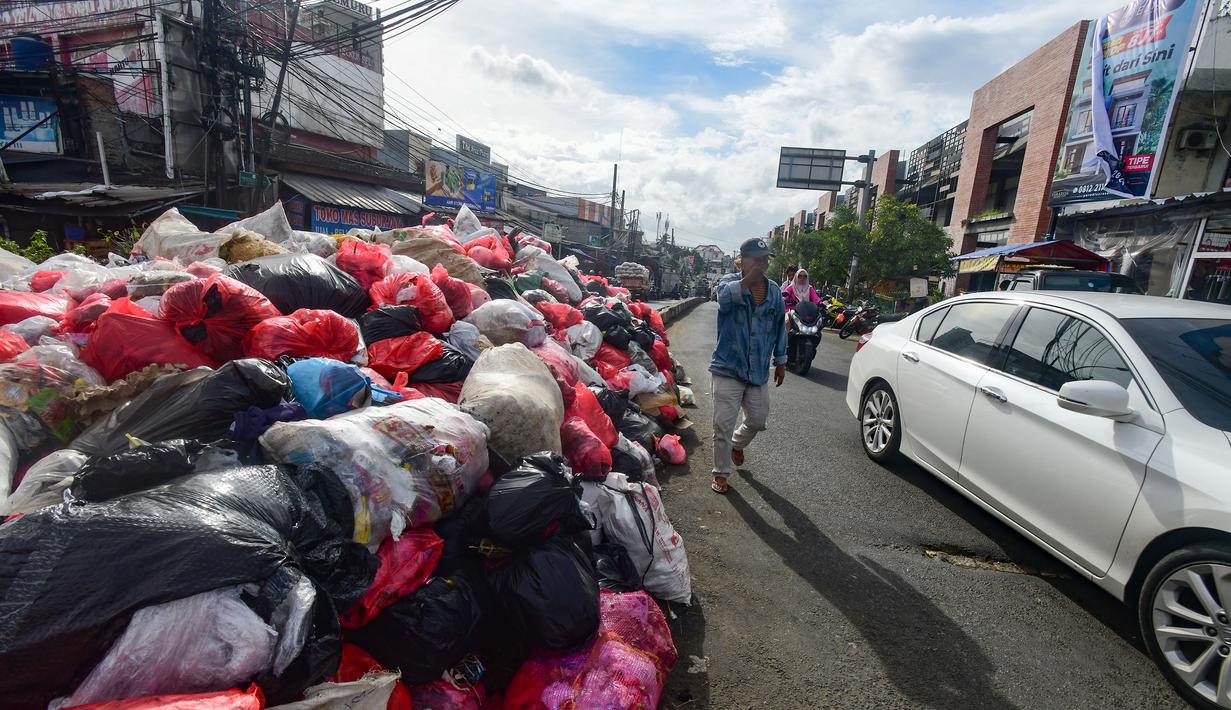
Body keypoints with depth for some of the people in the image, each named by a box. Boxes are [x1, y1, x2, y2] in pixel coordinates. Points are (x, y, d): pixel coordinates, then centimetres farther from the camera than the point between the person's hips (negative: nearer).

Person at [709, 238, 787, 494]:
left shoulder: (774, 291, 6)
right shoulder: (731, 282, -7)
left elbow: (780, 326, 14)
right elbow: (724, 295, -32)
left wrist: (780, 361, 16)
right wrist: (748, 280, -42)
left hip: (759, 372, 5)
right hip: (727, 369, -5)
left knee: (758, 420, 17)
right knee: (724, 425, 0)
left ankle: (737, 444, 49)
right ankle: (721, 473, 19)